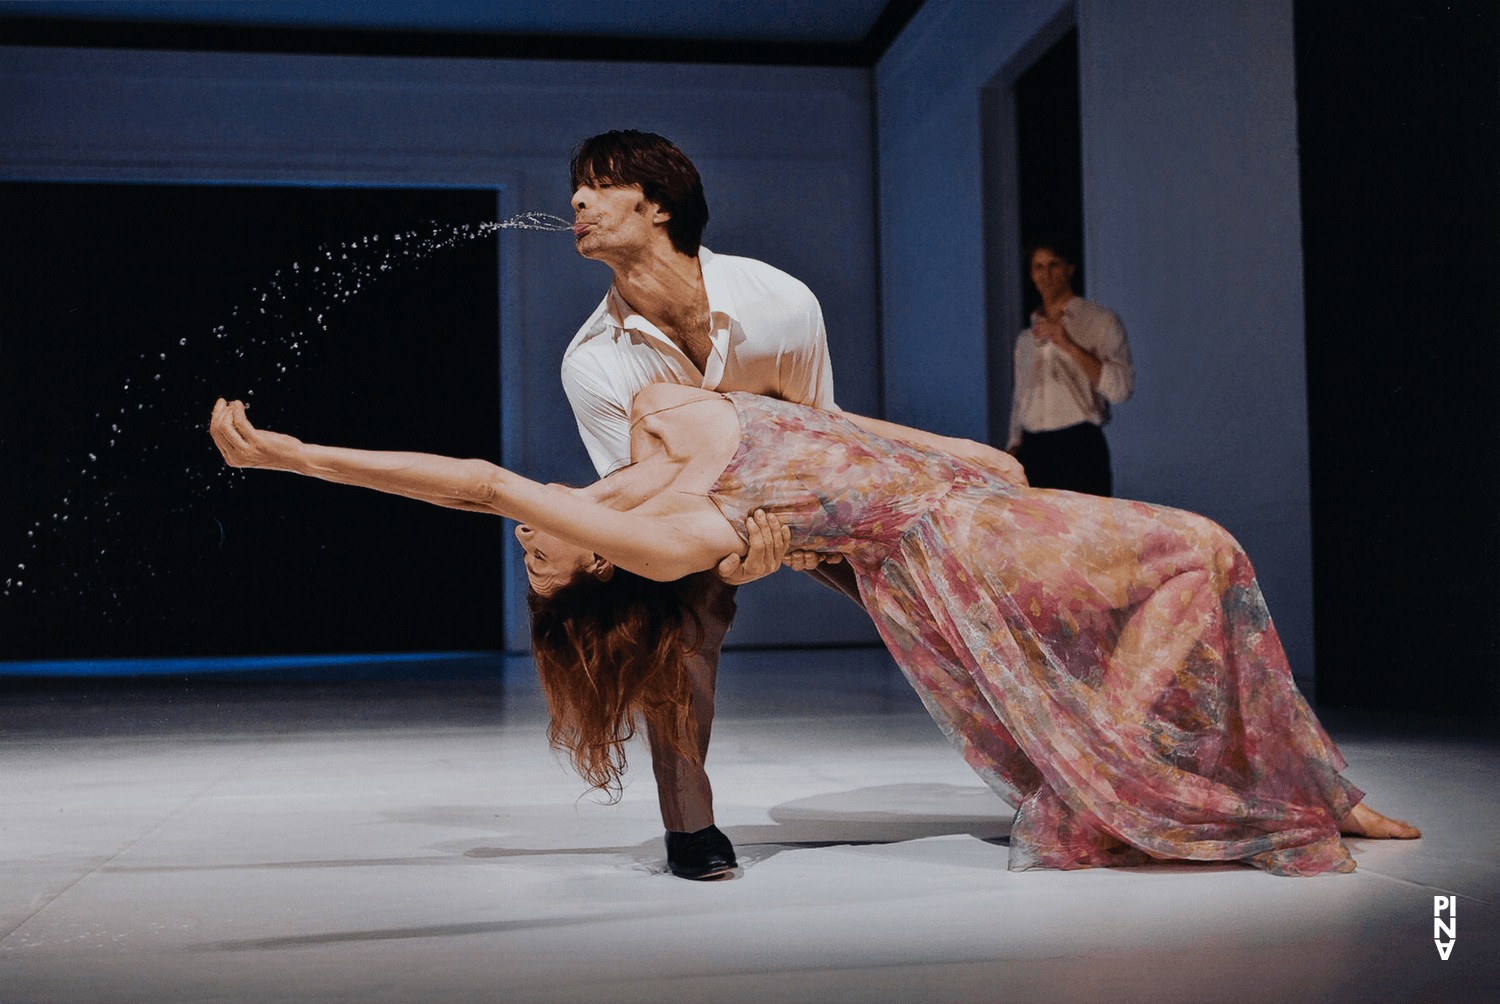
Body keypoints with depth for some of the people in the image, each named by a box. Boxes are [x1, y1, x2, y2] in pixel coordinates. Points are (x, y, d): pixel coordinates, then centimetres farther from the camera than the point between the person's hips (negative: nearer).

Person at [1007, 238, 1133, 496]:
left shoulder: (1102, 322, 6)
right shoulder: (1026, 339, 21)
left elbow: (1120, 388, -6)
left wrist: (1069, 346, -12)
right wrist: (1013, 449, 10)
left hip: (1080, 448, -4)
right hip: (1032, 450, 4)